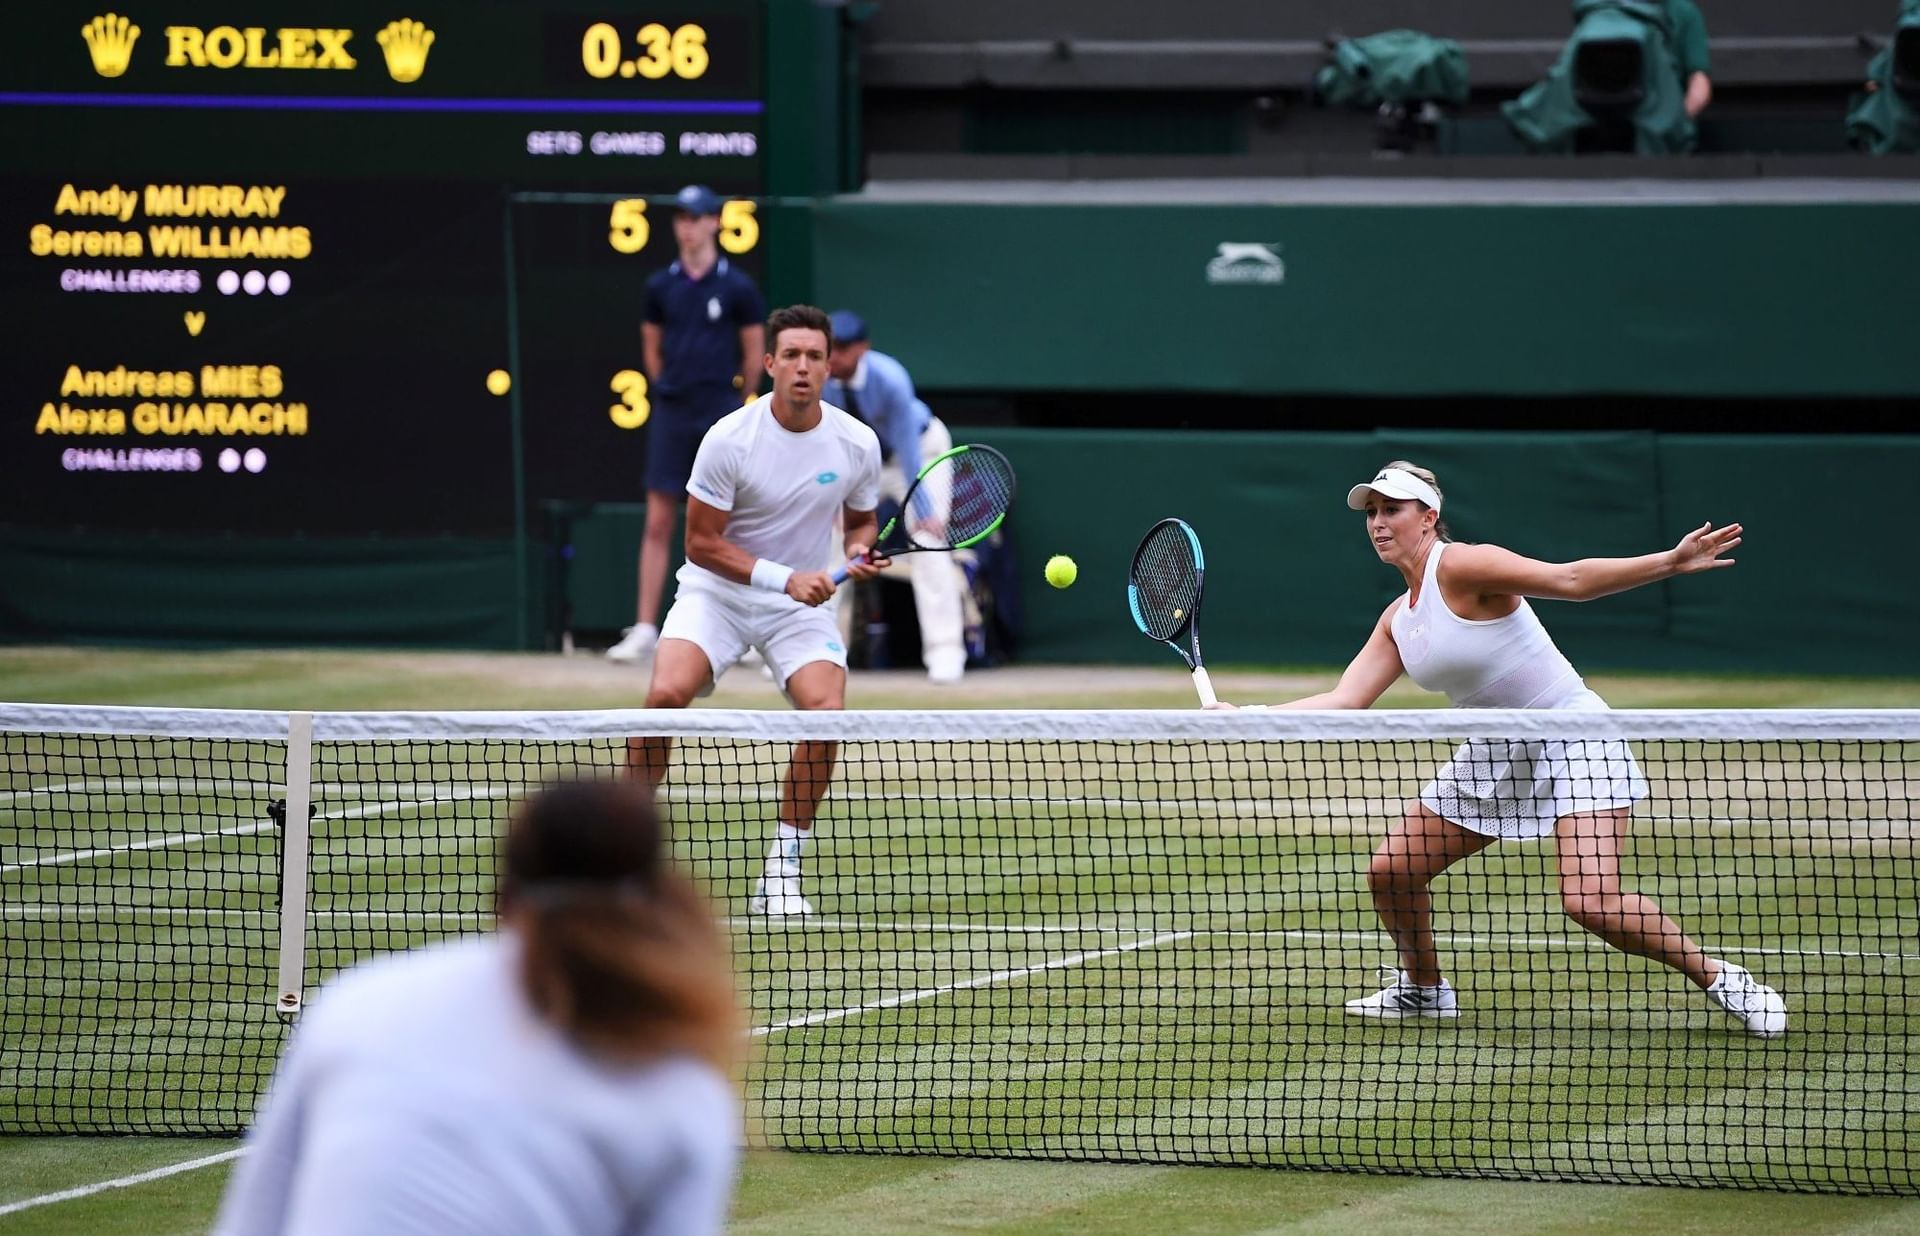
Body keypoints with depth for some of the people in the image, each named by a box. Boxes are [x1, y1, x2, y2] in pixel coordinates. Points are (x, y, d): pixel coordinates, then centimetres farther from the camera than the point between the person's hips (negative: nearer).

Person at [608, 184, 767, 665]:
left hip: (721, 417, -2)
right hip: (672, 414, 2)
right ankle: (644, 630, -3)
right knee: (658, 522, -2)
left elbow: (754, 354, 4)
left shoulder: (737, 287, -3)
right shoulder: (661, 286, 6)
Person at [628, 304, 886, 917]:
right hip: (717, 592, -2)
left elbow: (860, 519, 13)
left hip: (802, 604, 2)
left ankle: (781, 874, -10)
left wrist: (860, 551, -11)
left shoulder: (857, 443, -6)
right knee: (666, 694, -27)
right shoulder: (728, 440, -16)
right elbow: (701, 543, -12)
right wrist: (785, 577, -21)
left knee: (827, 710, -23)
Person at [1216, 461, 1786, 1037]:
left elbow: (1569, 579, -23)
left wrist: (1669, 562, -33)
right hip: (1495, 753, 8)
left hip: (1573, 737, -8)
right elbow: (1344, 702, 6)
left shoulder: (1461, 567, -17)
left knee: (1591, 901, -25)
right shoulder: (1398, 621, 8)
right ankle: (1423, 989, 31)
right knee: (1390, 871, 6)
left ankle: (1719, 979, -7)